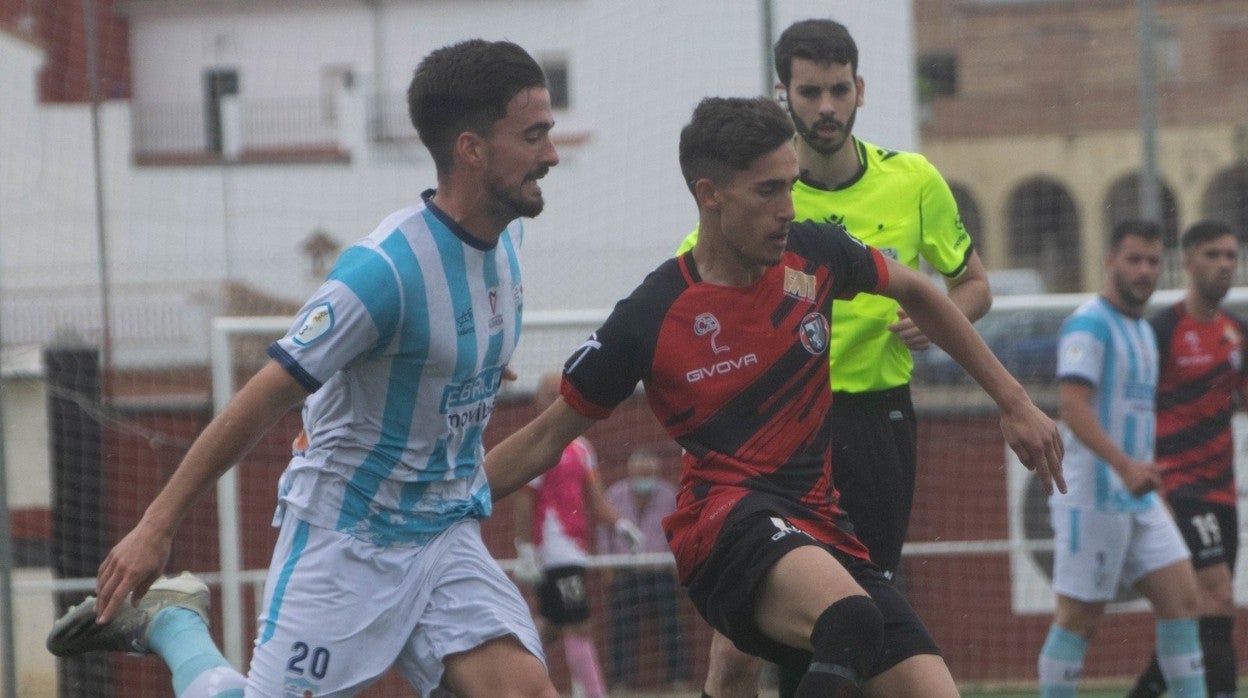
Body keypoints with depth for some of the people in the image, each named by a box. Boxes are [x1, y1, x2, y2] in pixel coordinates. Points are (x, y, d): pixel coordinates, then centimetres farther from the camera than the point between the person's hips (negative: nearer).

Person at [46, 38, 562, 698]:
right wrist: (154, 529, -20)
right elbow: (261, 401, -21)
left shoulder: (506, 238, 0)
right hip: (341, 538, -6)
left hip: (444, 538, 6)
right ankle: (170, 621, 23)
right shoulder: (387, 267, -24)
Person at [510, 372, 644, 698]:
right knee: (578, 628, -13)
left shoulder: (580, 447, 17)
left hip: (575, 551, 9)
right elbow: (523, 502, -12)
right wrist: (526, 550, -16)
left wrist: (619, 523, 4)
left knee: (551, 626, 14)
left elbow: (594, 499, 19)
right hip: (555, 551, -9)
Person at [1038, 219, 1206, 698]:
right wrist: (1125, 466, -33)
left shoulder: (1143, 331, 17)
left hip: (1139, 498, 9)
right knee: (1079, 616, -4)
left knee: (1180, 595, 0)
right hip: (1093, 497, -9)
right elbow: (1072, 405, -24)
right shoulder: (1089, 324, -12)